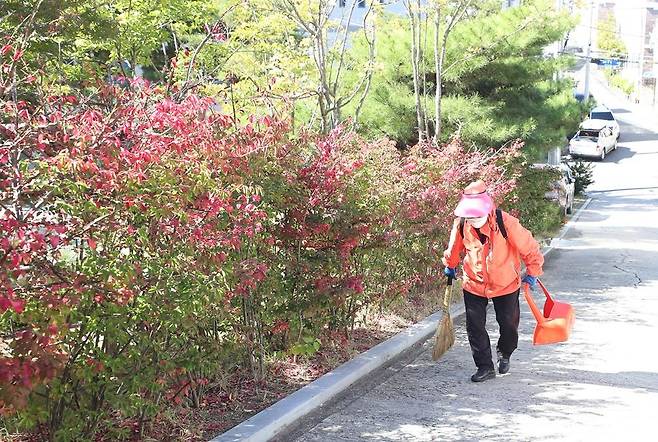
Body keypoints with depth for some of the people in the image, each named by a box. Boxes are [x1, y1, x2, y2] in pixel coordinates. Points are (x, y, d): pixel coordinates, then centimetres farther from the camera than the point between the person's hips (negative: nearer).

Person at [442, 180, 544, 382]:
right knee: (475, 327, -2)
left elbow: (529, 248, -15)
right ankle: (485, 367, 11)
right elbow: (454, 248, 5)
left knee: (508, 324, 13)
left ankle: (504, 355, 42)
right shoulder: (461, 224, -18)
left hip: (506, 284, -1)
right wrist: (450, 266, 21)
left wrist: (532, 273, -3)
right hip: (473, 284, 2)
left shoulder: (506, 223, -28)